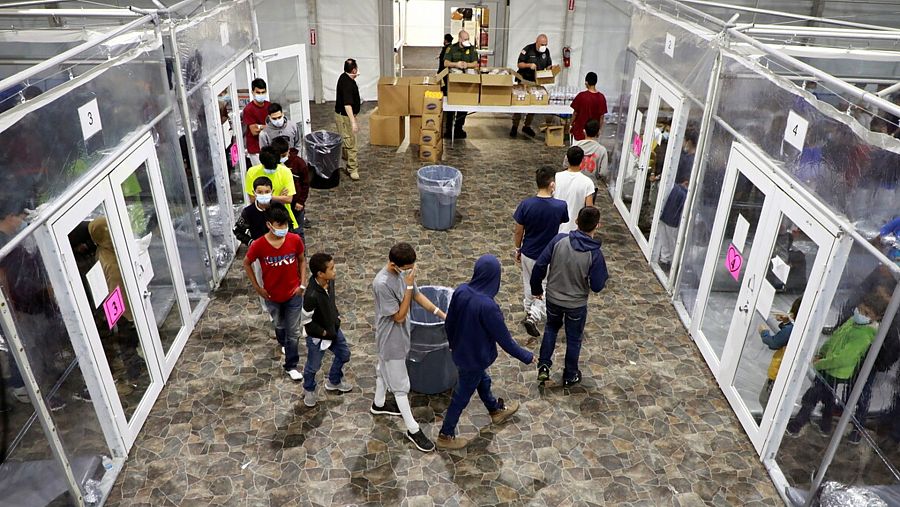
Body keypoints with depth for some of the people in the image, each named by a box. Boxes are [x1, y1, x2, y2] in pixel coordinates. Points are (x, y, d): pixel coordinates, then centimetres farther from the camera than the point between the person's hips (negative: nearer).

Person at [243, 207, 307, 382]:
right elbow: (246, 264, -4)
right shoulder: (258, 245, -22)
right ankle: (284, 344, 57)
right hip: (272, 296, 0)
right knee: (279, 326, 25)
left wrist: (302, 284, -7)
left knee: (293, 332, 7)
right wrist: (257, 287, -5)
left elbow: (301, 261, -1)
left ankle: (290, 366, 23)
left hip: (293, 295, 0)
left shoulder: (295, 240, -18)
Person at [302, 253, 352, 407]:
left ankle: (333, 382, 49)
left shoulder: (329, 281, -14)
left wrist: (337, 315, 3)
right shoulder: (312, 295, -37)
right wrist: (323, 333, -17)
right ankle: (309, 390, 46)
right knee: (313, 366, 16)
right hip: (317, 337, -7)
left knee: (344, 354, 24)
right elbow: (307, 321, -26)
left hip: (333, 328, 7)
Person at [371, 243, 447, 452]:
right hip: (391, 340, -8)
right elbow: (399, 316, -27)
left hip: (399, 335, 8)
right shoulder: (382, 284, -33)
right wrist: (409, 286, -31)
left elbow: (418, 296, 5)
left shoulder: (403, 272, -8)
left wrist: (441, 313, -1)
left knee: (384, 369, 29)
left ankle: (379, 404, 53)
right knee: (401, 384, 5)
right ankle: (413, 429, 18)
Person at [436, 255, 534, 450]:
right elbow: (504, 338, -23)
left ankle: (496, 411, 57)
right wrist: (526, 356, -7)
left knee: (482, 381, 31)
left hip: (460, 351, 7)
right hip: (475, 357, -7)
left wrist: (453, 342, 19)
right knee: (462, 396, 14)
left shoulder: (461, 291, -15)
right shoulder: (488, 306, -35)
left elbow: (449, 323, -1)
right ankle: (445, 436, 34)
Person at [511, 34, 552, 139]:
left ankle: (527, 126, 19)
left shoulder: (546, 52, 5)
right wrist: (529, 65, -26)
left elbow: (548, 66, 13)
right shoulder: (528, 49, -11)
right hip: (524, 80, -5)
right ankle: (515, 127, 5)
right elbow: (519, 64, -9)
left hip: (536, 82, 5)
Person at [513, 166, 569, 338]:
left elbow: (518, 232, -7)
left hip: (528, 254, 2)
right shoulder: (561, 206, -20)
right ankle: (533, 316, 0)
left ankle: (530, 312, 42)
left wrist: (518, 250, 11)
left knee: (529, 285, 24)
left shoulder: (525, 205, -18)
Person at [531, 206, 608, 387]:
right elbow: (597, 286, -17)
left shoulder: (559, 240, -18)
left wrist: (536, 288, 4)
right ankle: (570, 375, 37)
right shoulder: (595, 254, -24)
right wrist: (605, 275, 5)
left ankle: (543, 366, 27)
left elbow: (539, 266, -12)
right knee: (573, 338, 21)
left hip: (553, 298, 2)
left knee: (551, 327, 30)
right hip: (576, 304, -2)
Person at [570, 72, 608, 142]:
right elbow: (601, 116, -4)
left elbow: (575, 113, -10)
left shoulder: (581, 96, -19)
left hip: (580, 129, -2)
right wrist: (599, 129, 9)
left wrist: (571, 125, 5)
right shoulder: (601, 97, -11)